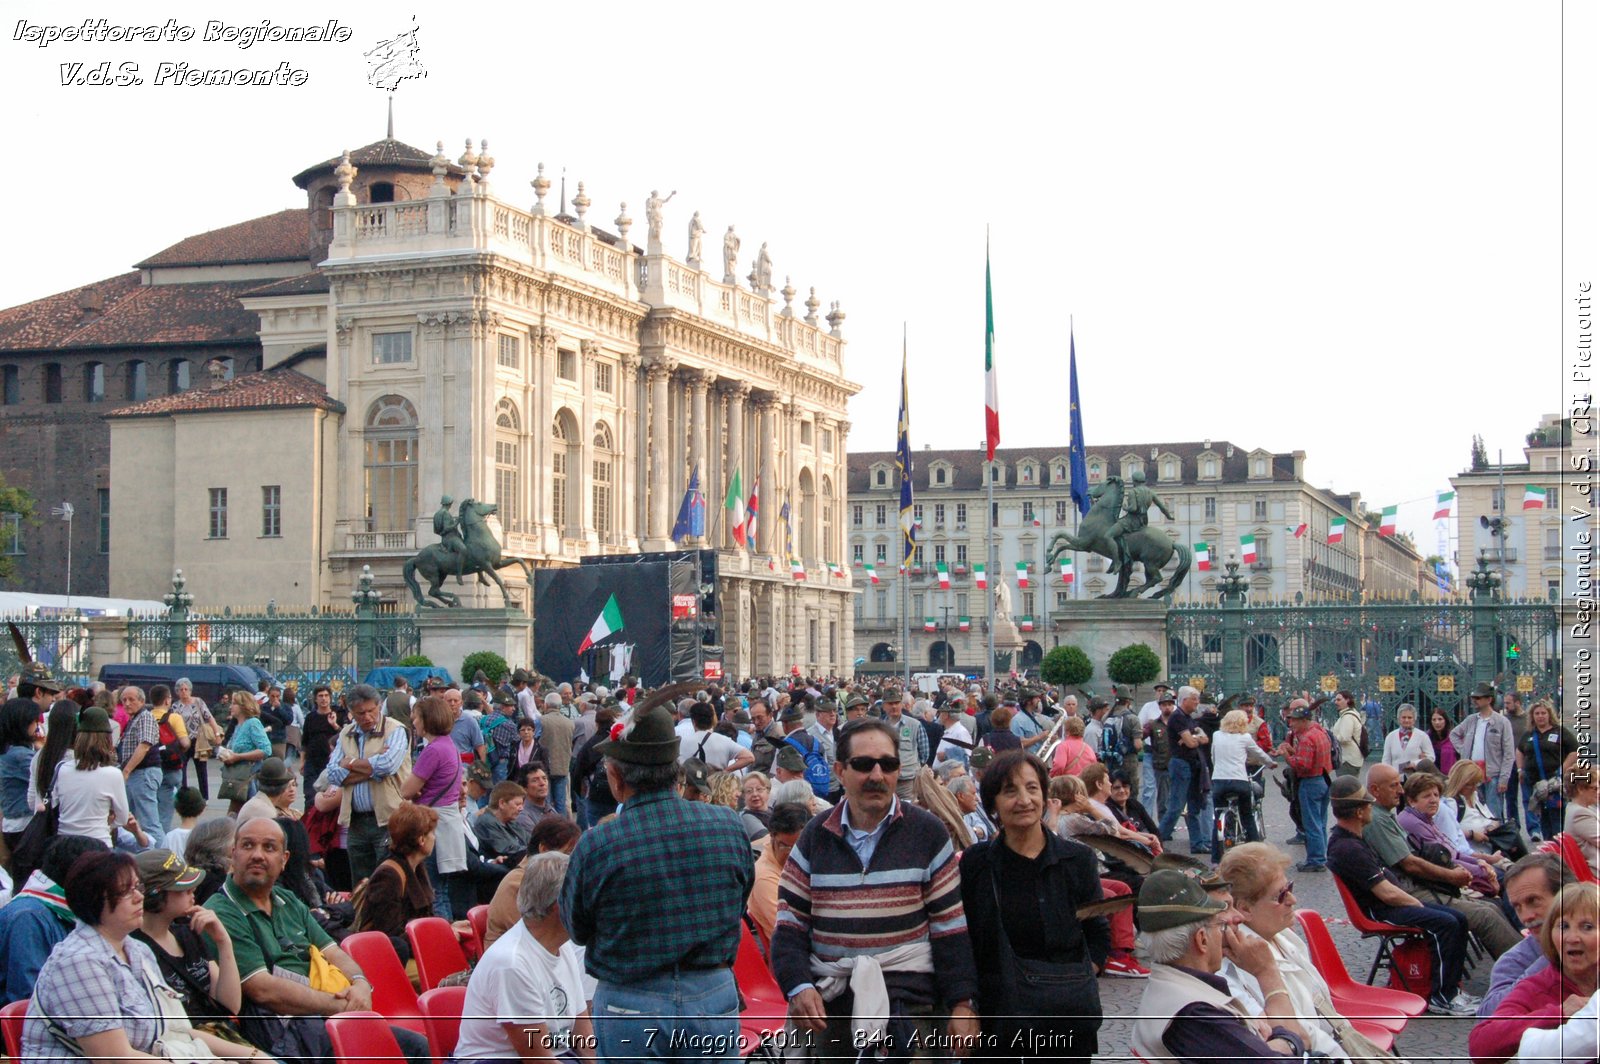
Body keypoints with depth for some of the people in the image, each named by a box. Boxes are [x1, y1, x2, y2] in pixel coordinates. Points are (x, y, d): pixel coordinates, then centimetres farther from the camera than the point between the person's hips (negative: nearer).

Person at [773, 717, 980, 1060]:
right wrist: (798, 987, -9)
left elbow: (951, 926, 0)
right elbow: (790, 925, 5)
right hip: (831, 1003, 2)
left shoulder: (926, 832, 0)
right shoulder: (815, 837, 5)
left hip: (909, 1002, -2)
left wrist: (962, 1003, -5)